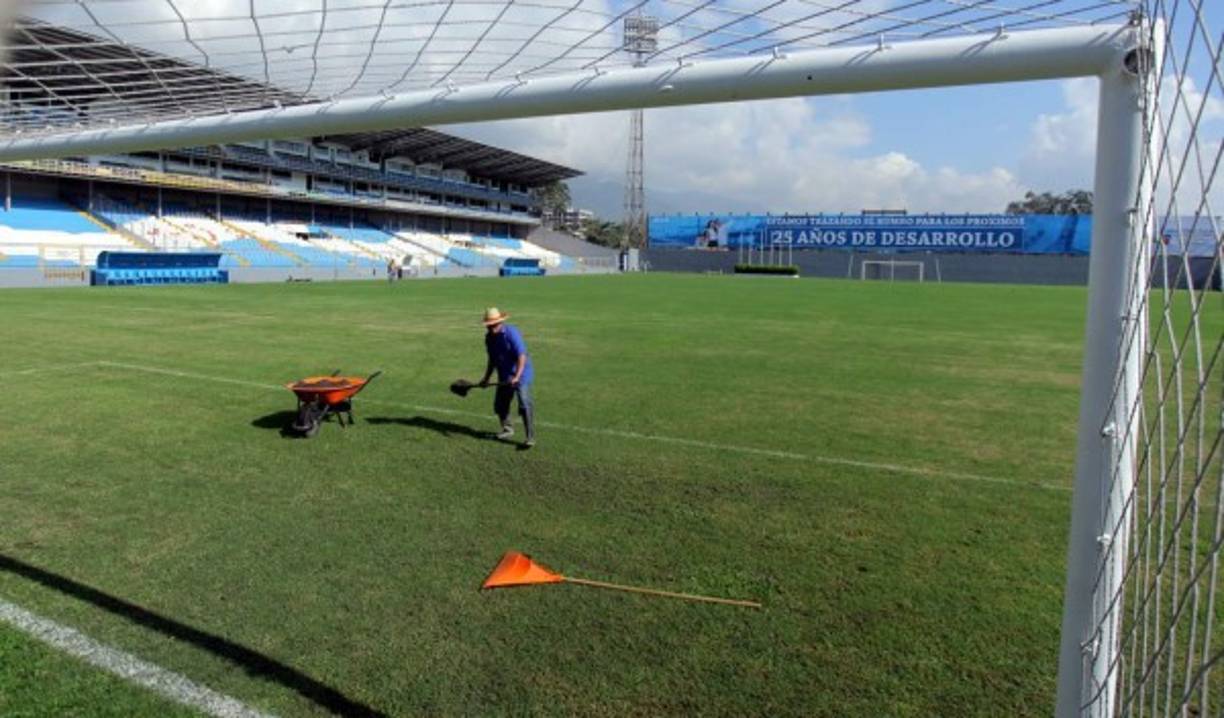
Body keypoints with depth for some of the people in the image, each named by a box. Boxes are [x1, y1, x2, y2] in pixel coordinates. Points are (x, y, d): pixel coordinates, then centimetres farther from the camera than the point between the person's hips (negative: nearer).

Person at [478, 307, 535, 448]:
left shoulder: (511, 333, -20)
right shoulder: (489, 337, 3)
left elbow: (522, 356, -27)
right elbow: (492, 360, 15)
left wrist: (517, 377, -35)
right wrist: (486, 378, 14)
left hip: (521, 374, -7)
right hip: (504, 377, 8)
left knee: (524, 405, -17)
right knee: (499, 404, 12)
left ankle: (531, 438, -14)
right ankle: (507, 430, 35)